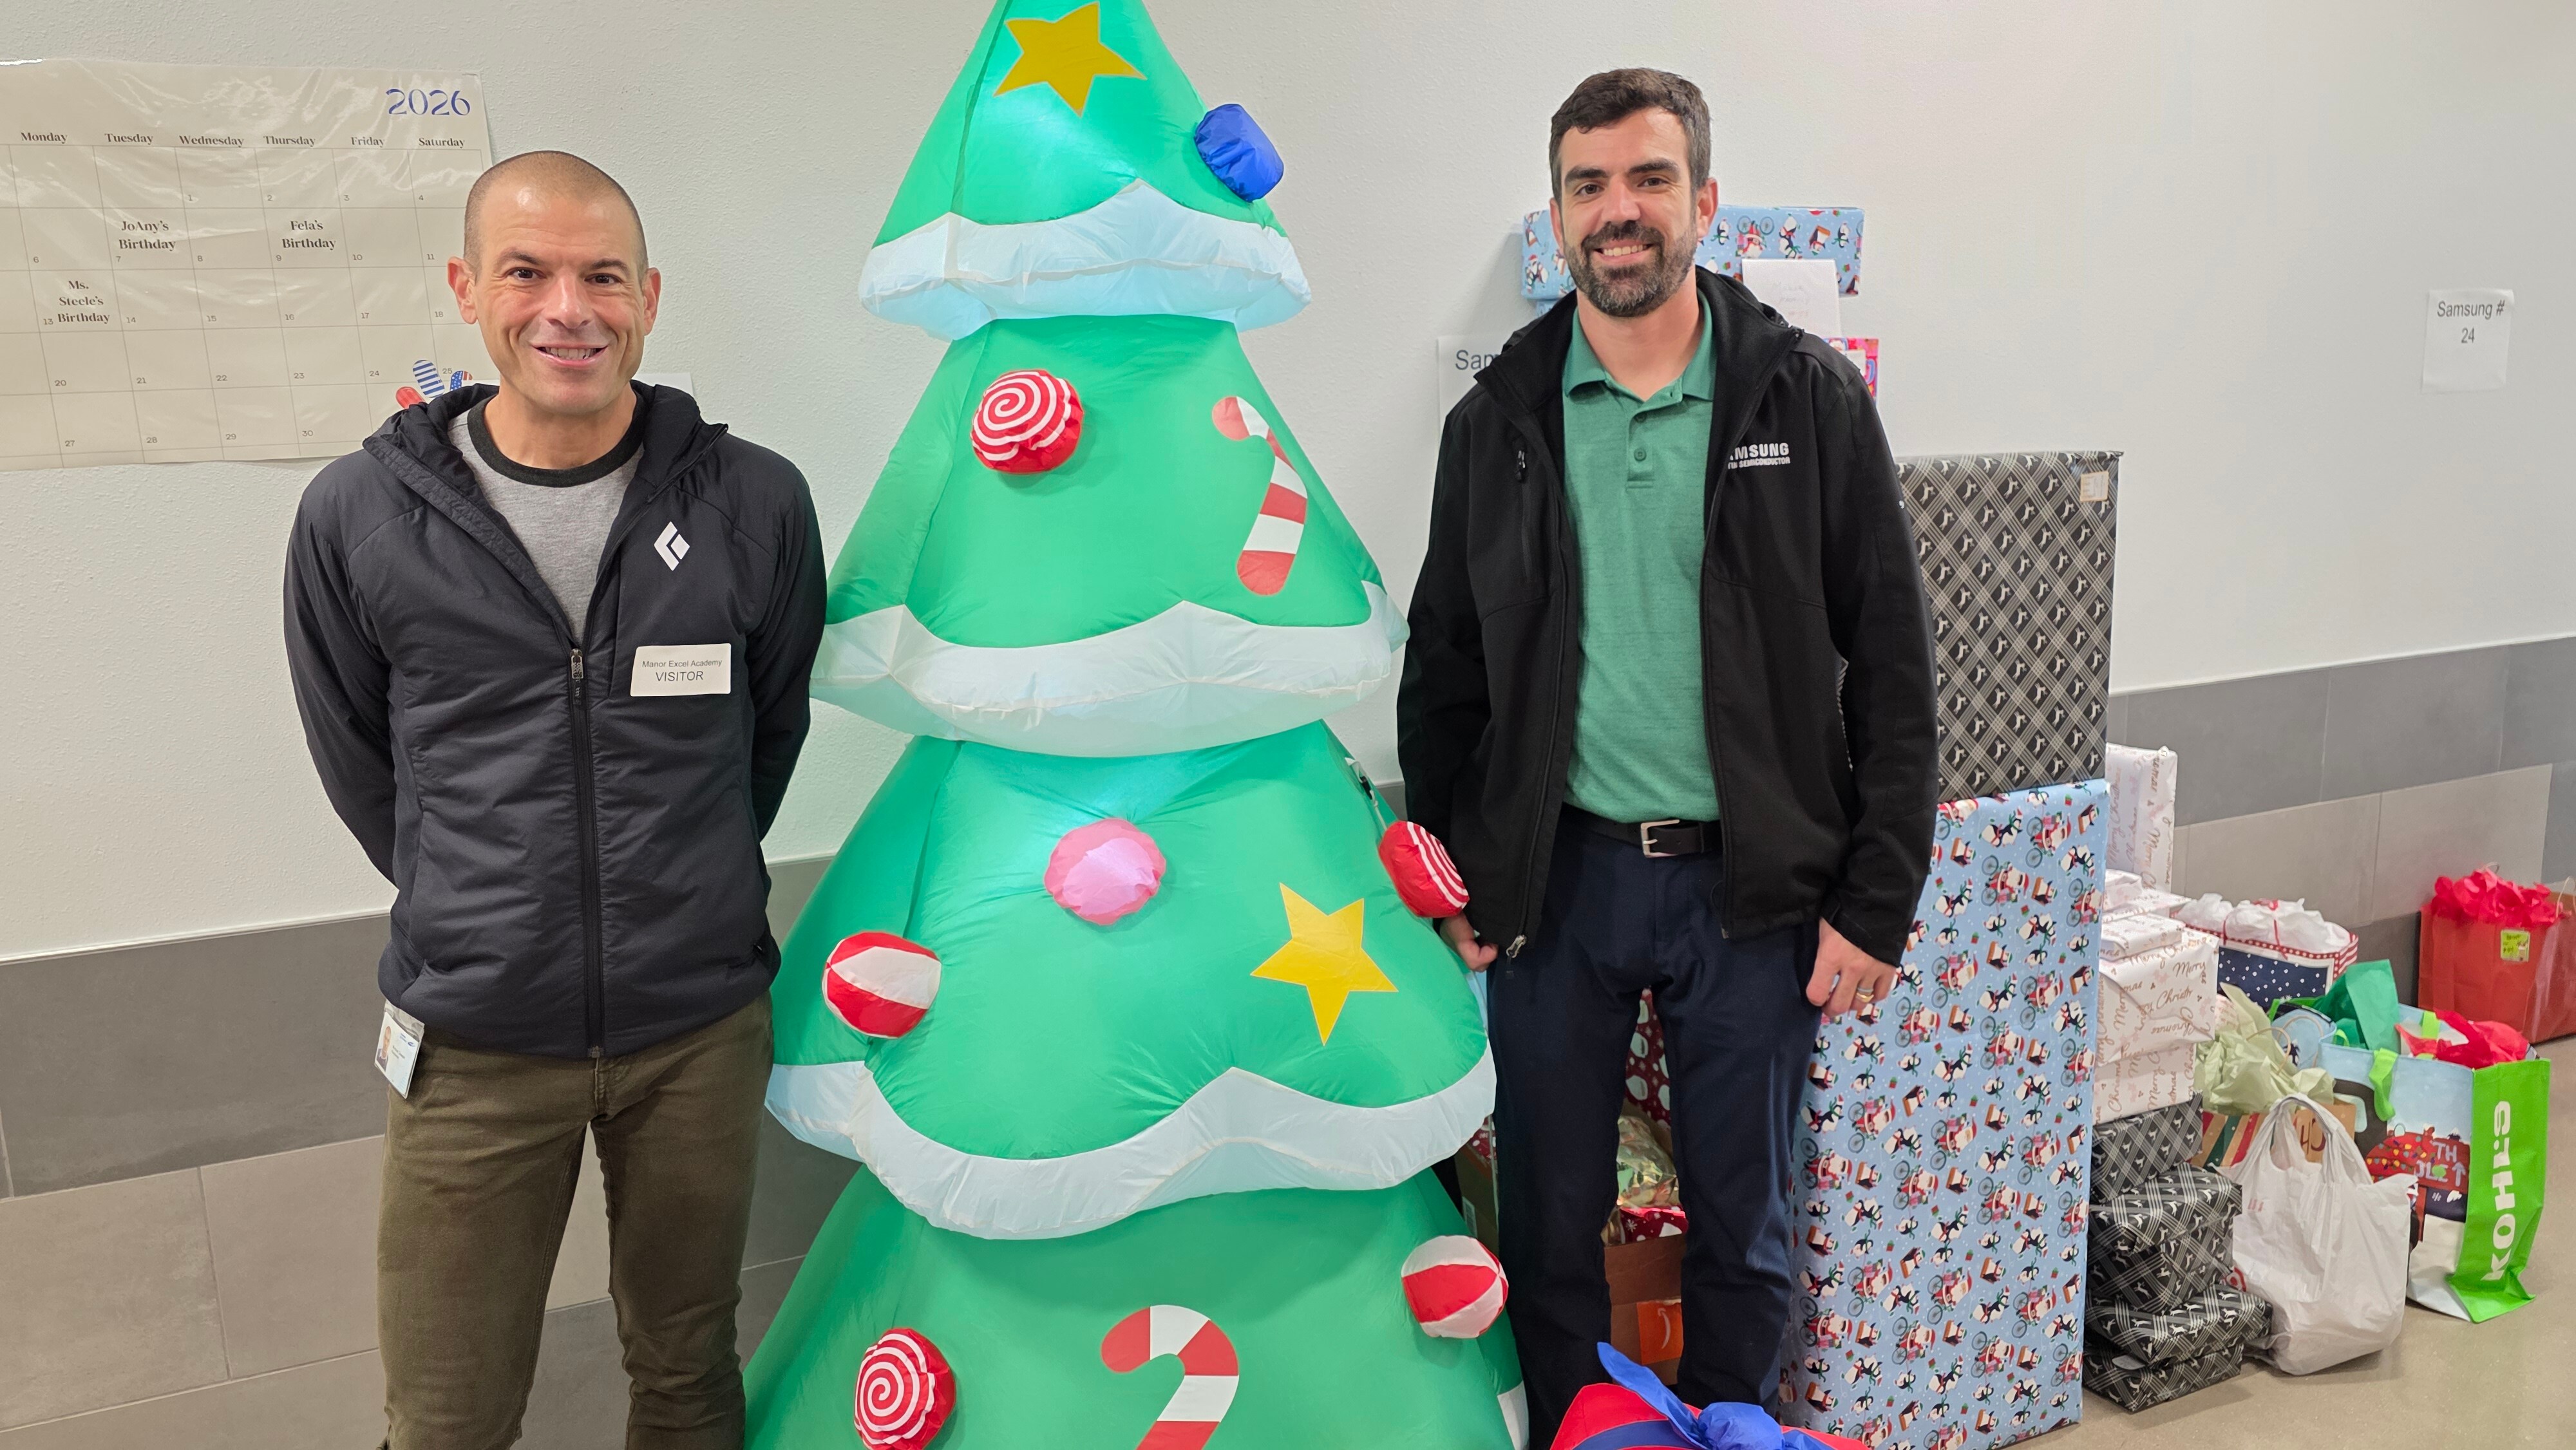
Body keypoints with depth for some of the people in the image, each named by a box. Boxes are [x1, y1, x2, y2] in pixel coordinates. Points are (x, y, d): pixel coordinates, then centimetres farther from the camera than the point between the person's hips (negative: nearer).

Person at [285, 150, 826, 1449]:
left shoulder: (754, 502, -8)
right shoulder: (359, 518, -8)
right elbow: (358, 759, 7)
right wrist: (480, 913, 10)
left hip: (701, 1027, 0)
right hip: (474, 1042, 0)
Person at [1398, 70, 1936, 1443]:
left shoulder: (1811, 398, -2)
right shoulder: (1499, 416, 3)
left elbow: (1891, 662, -2)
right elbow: (1443, 663, 9)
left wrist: (1877, 898, -6)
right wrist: (1451, 874, 4)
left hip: (1749, 882, -1)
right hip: (1555, 873, 1)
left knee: (1742, 1229, 13)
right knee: (1550, 1222, 12)